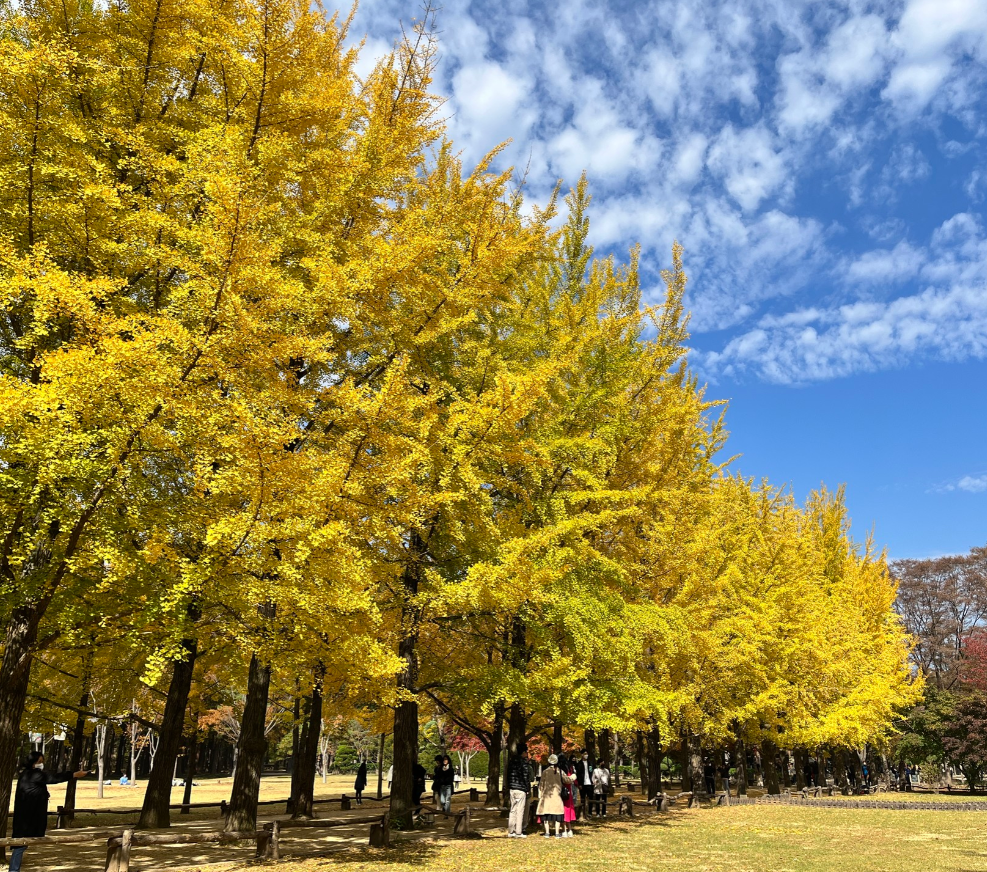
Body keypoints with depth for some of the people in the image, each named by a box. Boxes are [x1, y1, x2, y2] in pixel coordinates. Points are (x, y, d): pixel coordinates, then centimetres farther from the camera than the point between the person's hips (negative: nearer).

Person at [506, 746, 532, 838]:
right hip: (521, 789, -7)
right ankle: (518, 833, -1)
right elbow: (526, 776, -11)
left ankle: (510, 832, 12)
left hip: (512, 788, 7)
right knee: (520, 811, -2)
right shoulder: (524, 762, -11)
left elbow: (508, 775, 14)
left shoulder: (511, 760, 11)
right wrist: (528, 789, -4)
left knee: (513, 810, 11)